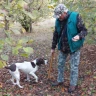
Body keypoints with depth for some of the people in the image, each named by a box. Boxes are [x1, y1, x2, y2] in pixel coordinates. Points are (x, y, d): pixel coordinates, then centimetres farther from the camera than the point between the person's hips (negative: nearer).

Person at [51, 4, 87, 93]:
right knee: (60, 64, 16)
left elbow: (84, 30, -14)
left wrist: (79, 36, -35)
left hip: (74, 47, -5)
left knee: (74, 67, 4)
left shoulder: (75, 17, -18)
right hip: (62, 47, 5)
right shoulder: (58, 20, -2)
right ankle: (60, 80, 35)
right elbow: (56, 35, 9)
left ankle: (73, 84, 21)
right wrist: (53, 47, 14)